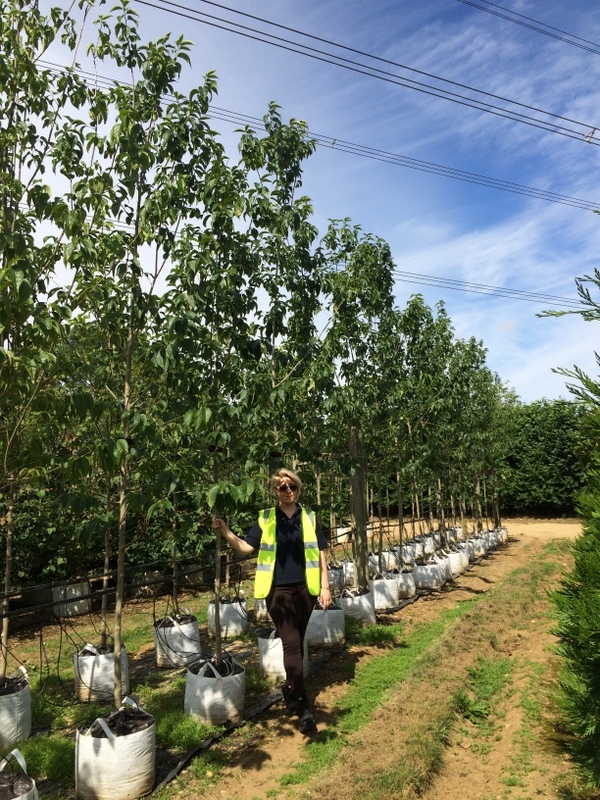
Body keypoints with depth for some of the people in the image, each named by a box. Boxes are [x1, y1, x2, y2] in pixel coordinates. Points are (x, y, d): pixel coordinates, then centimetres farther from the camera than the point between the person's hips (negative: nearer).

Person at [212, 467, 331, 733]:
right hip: (278, 589, -2)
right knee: (291, 643, -7)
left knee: (297, 643, 14)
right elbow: (246, 547, -4)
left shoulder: (309, 518, 5)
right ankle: (303, 707, -1)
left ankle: (290, 688, 35)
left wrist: (325, 586, 2)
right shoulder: (265, 519, 1)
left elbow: (320, 554, 6)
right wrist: (226, 533, -18)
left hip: (305, 589, 2)